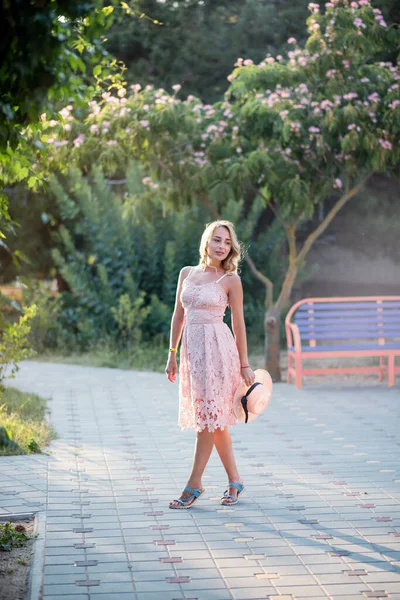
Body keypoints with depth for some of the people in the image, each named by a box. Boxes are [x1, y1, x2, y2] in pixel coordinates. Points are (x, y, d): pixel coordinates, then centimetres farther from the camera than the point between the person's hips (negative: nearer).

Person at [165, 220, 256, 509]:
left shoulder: (230, 280, -2)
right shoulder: (187, 273, 10)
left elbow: (239, 324, 0)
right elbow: (179, 315, 14)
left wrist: (244, 364, 0)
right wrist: (172, 354, 13)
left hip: (217, 347, -5)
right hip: (191, 347, 5)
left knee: (209, 414, -5)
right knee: (214, 418, 9)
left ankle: (194, 484, 1)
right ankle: (234, 480, 18)